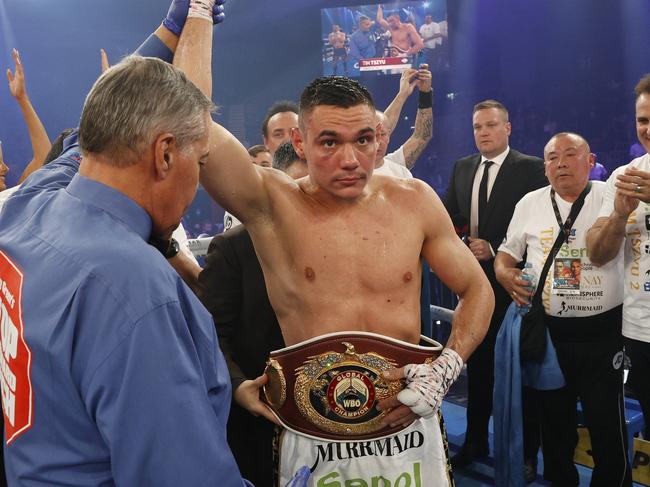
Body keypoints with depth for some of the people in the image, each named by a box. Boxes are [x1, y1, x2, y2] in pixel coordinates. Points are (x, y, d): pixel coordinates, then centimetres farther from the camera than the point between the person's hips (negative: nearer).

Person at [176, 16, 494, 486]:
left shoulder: (413, 200, -5)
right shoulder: (274, 206, -13)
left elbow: (478, 291, 4)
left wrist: (445, 369, -11)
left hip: (409, 427, 2)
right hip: (316, 439, -1)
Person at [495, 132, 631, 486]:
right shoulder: (530, 204, 5)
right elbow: (505, 256, 10)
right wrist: (508, 277, -9)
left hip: (603, 331, -2)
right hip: (547, 331, 2)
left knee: (607, 422, 5)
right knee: (554, 418, 17)